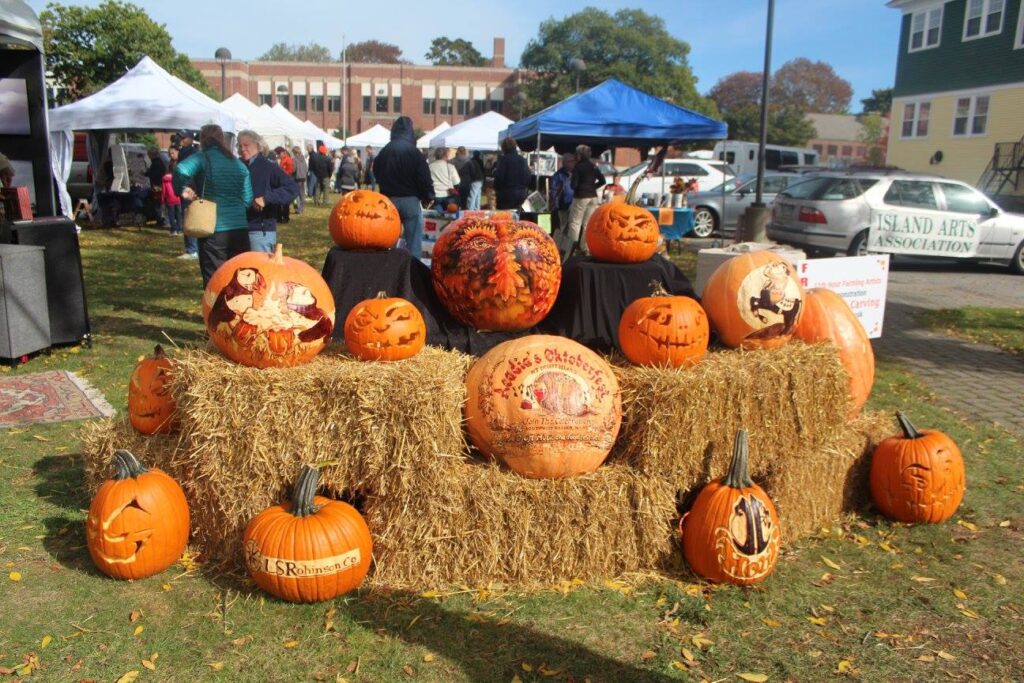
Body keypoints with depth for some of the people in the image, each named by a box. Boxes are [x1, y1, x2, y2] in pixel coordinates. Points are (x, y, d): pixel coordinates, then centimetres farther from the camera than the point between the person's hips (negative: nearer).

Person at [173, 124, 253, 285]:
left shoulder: (203, 158, -5)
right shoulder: (239, 164, 10)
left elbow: (181, 171, -24)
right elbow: (247, 199, 8)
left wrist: (182, 190, -8)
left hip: (214, 230, -5)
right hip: (240, 229, 5)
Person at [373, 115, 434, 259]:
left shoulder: (383, 152, 6)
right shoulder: (413, 151, -11)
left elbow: (376, 174, 18)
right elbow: (424, 177, -11)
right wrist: (429, 196, 0)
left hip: (389, 200, 5)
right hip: (410, 199, -5)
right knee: (413, 239, -1)